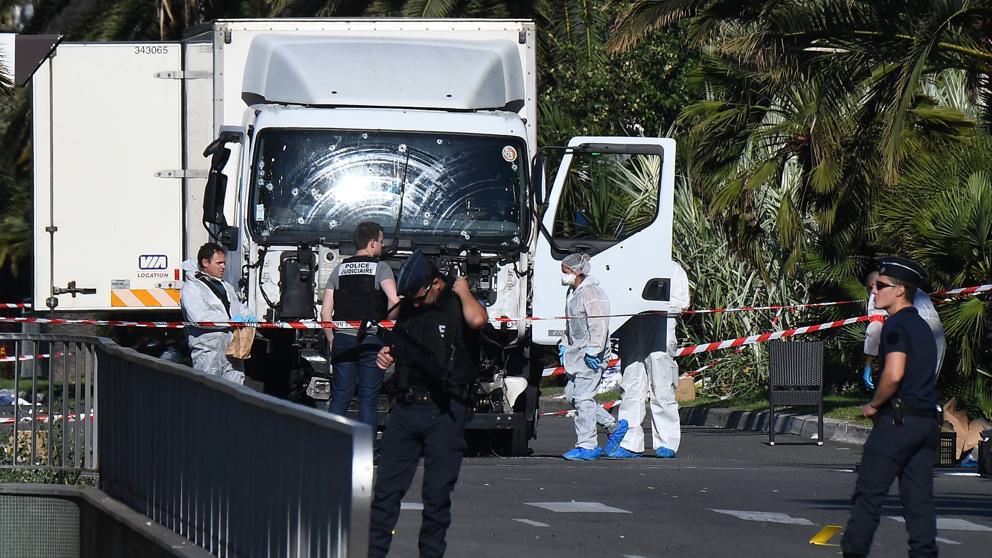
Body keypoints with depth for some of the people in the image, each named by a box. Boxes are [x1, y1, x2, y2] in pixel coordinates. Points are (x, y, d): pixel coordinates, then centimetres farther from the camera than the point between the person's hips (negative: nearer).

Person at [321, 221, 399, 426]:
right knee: (368, 399, 3)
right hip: (372, 340, -3)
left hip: (343, 339, 3)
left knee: (339, 398, 8)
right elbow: (394, 300, -19)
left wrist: (331, 340, 16)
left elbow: (325, 312, 7)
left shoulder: (339, 269, 10)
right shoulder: (380, 268, -3)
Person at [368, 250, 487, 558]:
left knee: (437, 493, -1)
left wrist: (462, 290, -13)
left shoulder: (457, 304, -6)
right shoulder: (409, 307, 12)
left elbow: (477, 320, -31)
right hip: (405, 408, 5)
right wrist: (386, 355, 6)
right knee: (387, 487, 2)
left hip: (444, 413, -5)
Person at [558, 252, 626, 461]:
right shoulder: (572, 292, 17)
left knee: (583, 397, -10)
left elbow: (599, 326, -20)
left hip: (591, 353, -11)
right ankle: (614, 426, 21)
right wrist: (564, 345, 24)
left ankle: (587, 446, -6)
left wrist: (593, 351, -23)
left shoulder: (591, 292, -14)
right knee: (571, 393, 11)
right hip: (576, 352, 11)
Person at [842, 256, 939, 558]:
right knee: (919, 498, 6)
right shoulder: (923, 327, 17)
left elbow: (894, 374, -22)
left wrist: (873, 405, -8)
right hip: (927, 420, 8)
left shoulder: (896, 326, -11)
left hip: (897, 420, -8)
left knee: (869, 494, -3)